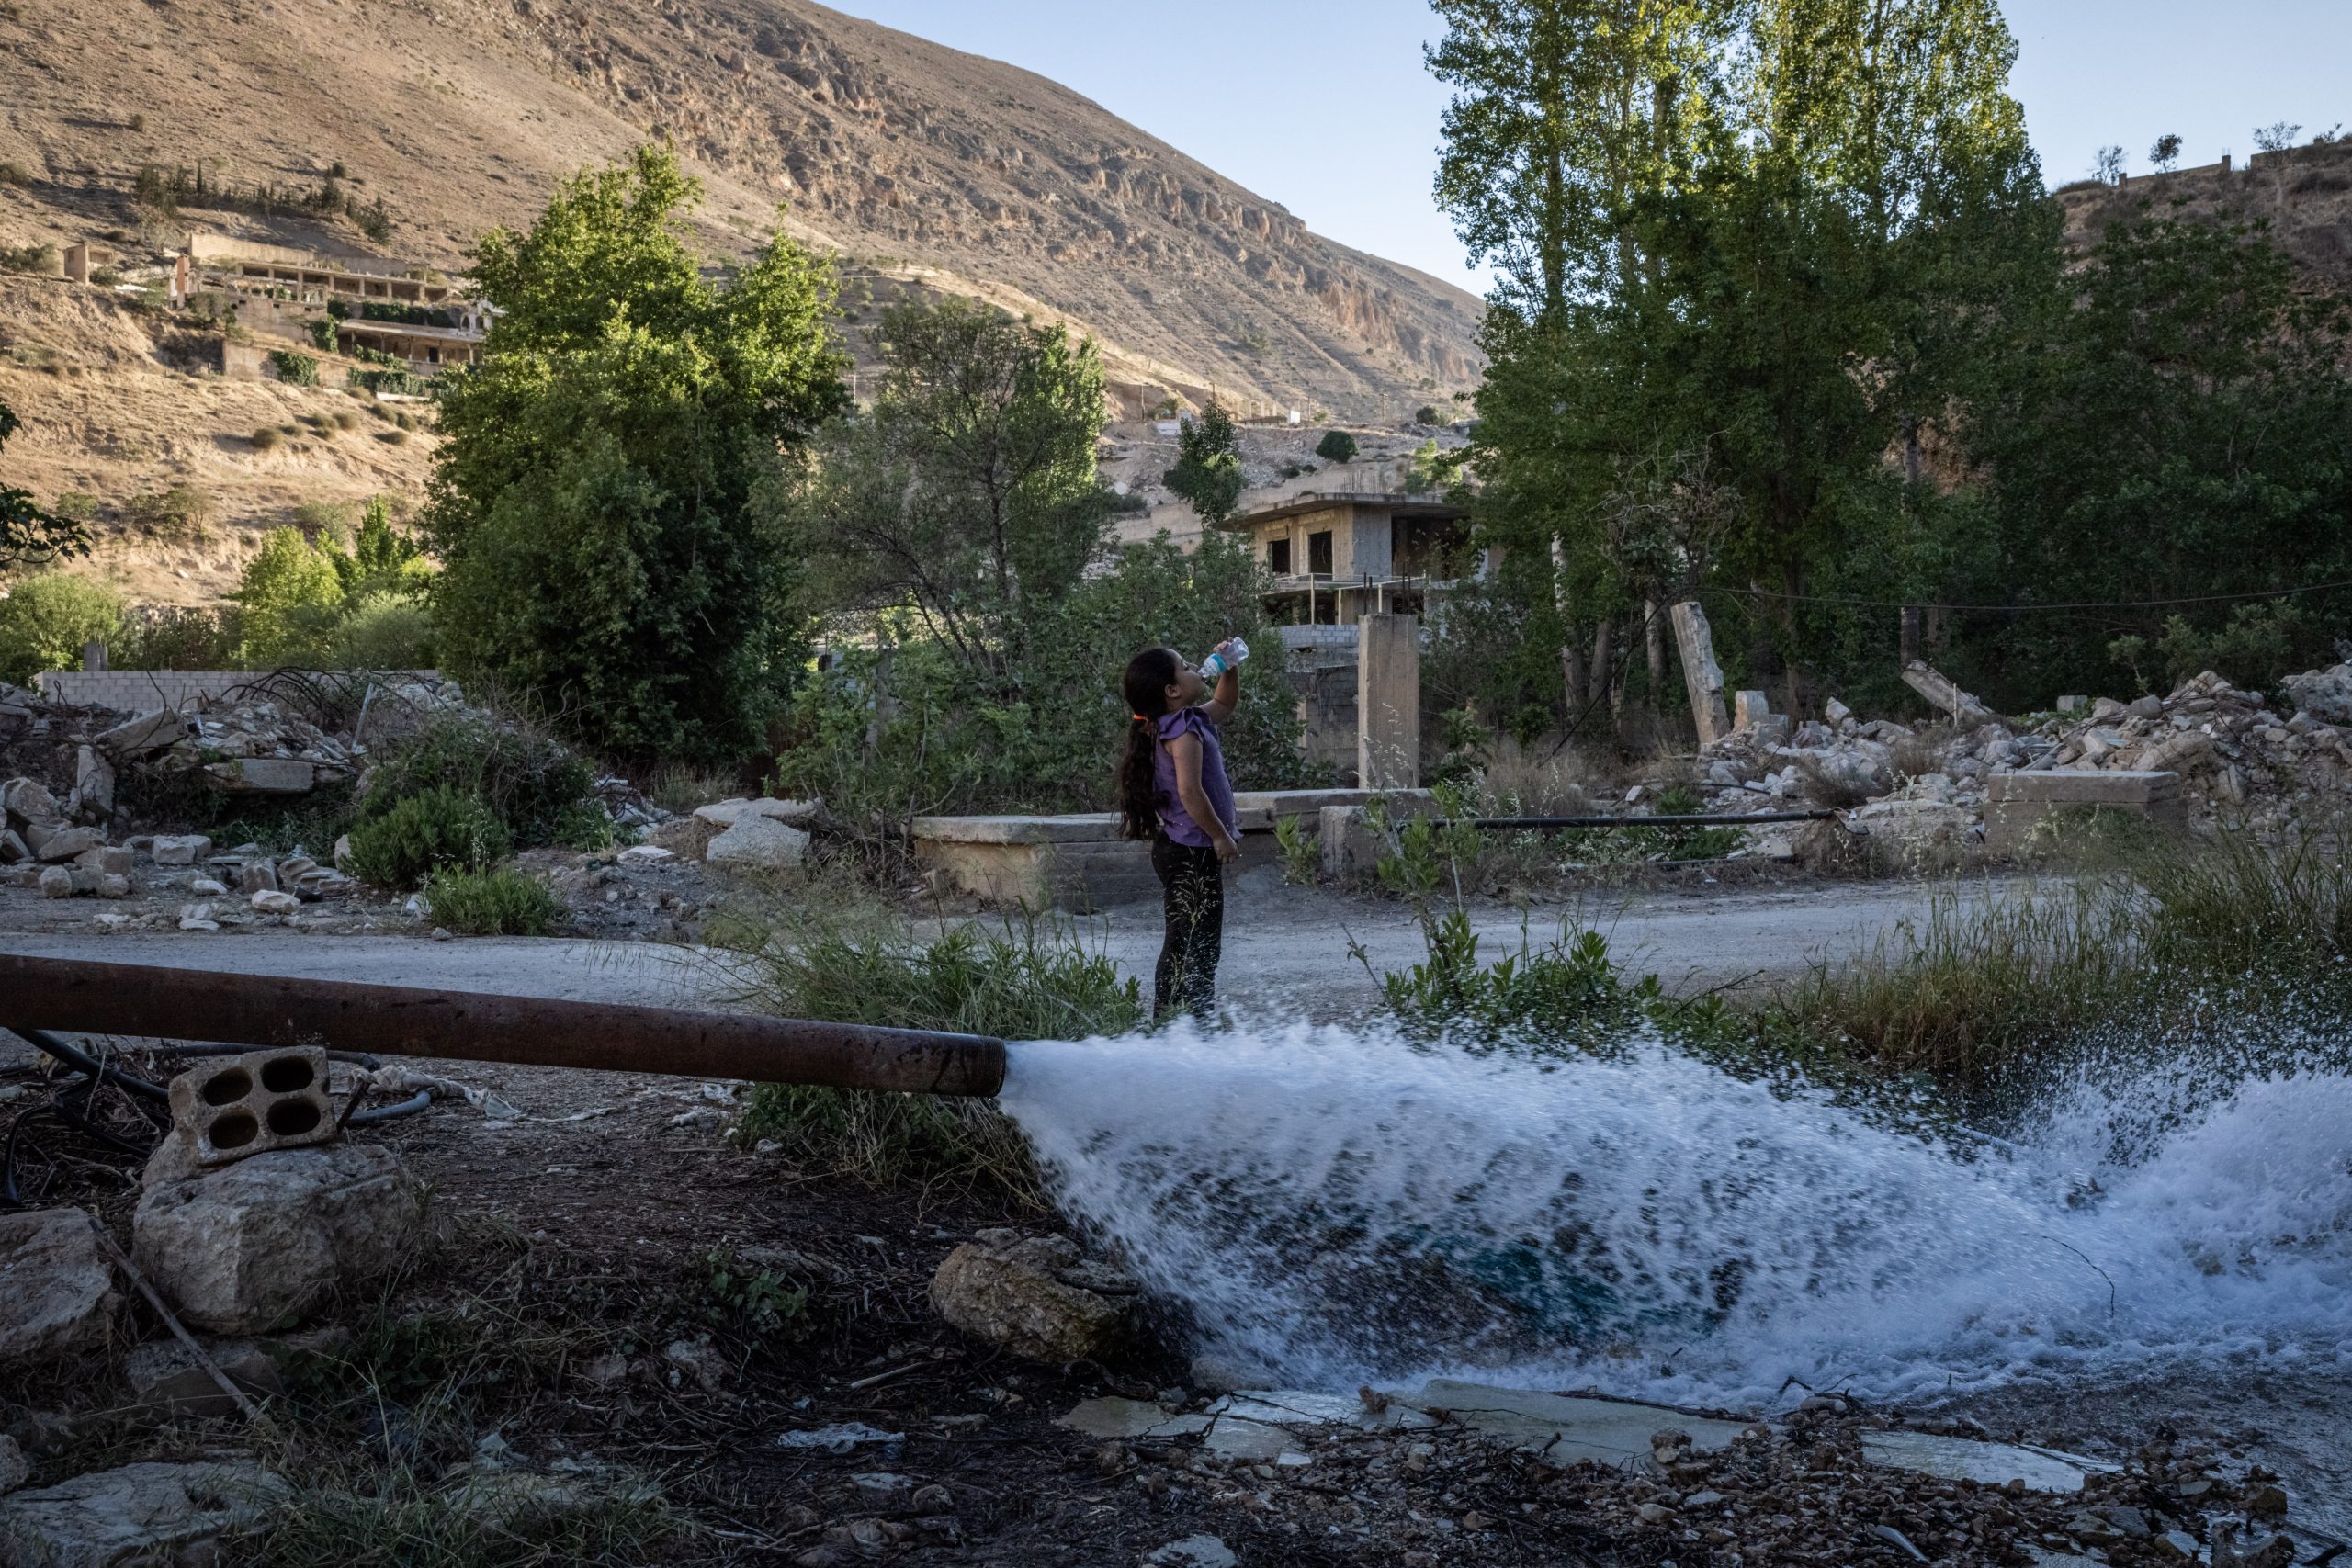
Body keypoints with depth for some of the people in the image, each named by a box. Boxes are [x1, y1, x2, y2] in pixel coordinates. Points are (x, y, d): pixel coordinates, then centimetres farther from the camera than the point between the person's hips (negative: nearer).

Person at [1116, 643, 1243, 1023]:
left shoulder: (1193, 720, 13)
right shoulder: (1184, 730, -17)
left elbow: (1224, 704, 33)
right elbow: (1189, 791, -25)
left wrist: (1228, 668, 16)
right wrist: (1221, 835, -18)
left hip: (1178, 850, 11)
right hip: (1192, 852, -11)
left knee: (1182, 946, 16)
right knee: (1197, 947, -8)